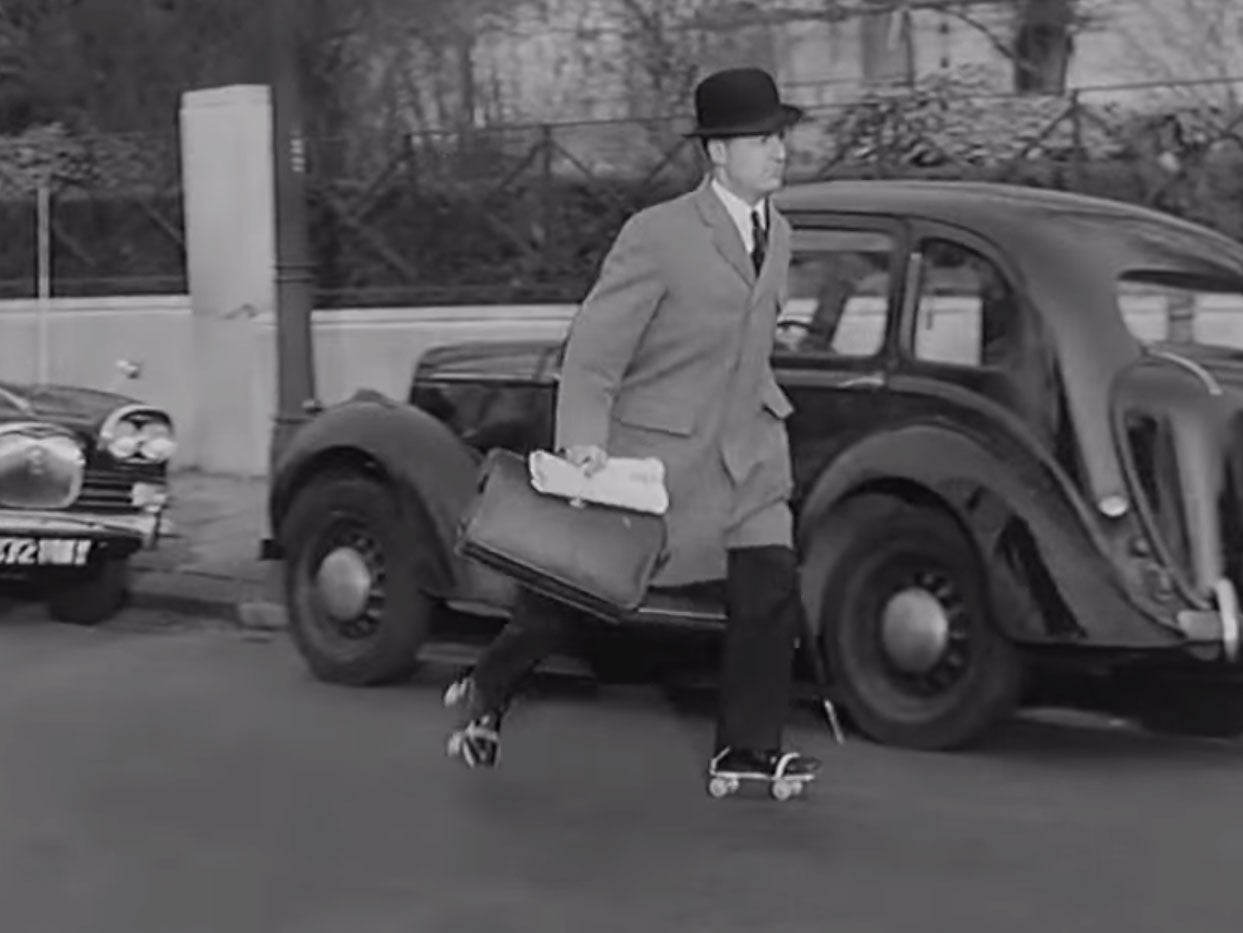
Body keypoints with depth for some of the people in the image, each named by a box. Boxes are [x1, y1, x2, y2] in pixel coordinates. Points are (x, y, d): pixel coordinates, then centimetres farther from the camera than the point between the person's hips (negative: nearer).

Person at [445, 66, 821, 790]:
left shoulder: (778, 235, 6)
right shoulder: (658, 236, -17)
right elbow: (594, 348, -18)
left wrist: (769, 417, 17)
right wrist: (582, 439, -26)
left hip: (746, 453, 6)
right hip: (652, 450, -6)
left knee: (771, 593, -4)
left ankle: (749, 747, 9)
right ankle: (486, 694, 31)